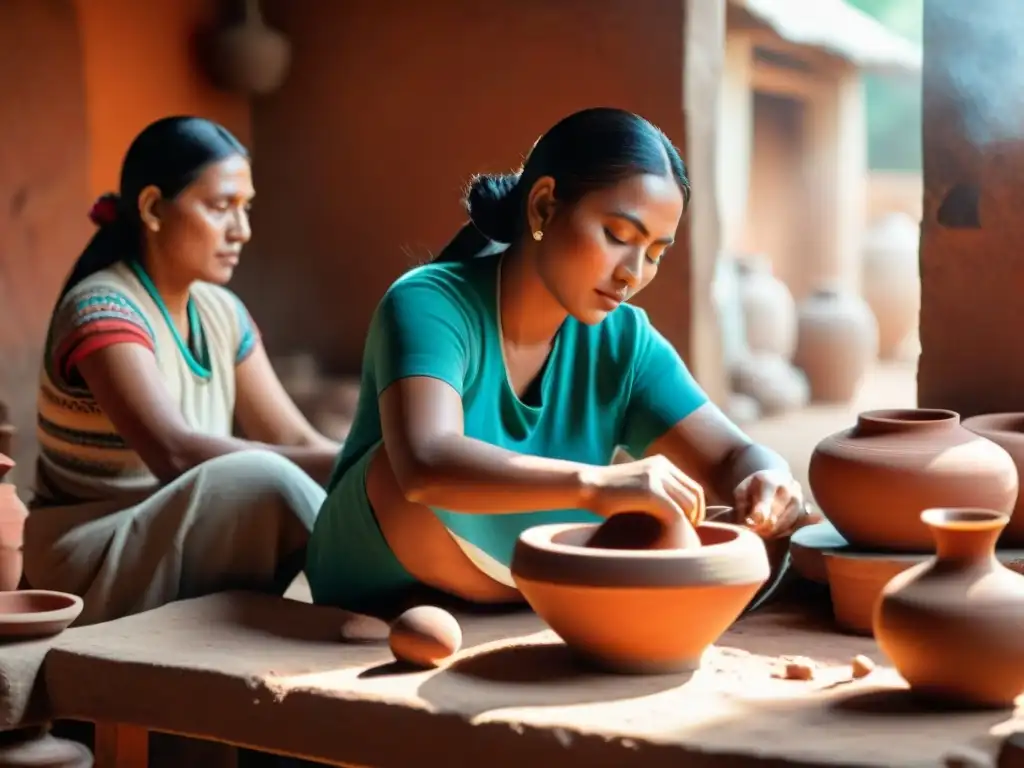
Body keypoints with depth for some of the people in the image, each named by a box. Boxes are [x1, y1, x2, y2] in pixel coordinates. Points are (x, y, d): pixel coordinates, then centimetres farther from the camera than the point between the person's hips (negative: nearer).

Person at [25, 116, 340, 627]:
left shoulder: (222, 313, 6)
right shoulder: (102, 311, -19)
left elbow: (295, 440, 1)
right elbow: (176, 454, -32)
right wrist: (347, 466, -36)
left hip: (191, 555, 7)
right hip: (94, 573, -7)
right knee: (261, 480, -31)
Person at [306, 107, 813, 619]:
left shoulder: (622, 342, -6)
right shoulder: (431, 305, -23)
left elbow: (731, 456, -6)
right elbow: (425, 464, -41)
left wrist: (767, 481, -30)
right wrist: (596, 484, -53)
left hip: (529, 624, 4)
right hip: (373, 619, -3)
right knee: (406, 480, -36)